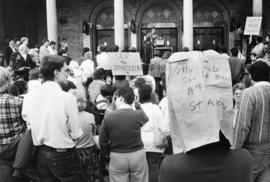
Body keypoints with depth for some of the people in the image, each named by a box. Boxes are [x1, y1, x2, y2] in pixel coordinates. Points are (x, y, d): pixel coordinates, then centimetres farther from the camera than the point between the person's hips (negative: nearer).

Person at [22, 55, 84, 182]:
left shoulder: (29, 97, -5)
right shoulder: (68, 98, -19)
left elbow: (28, 125, 5)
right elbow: (76, 134, -15)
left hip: (40, 155, 5)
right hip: (64, 156, -5)